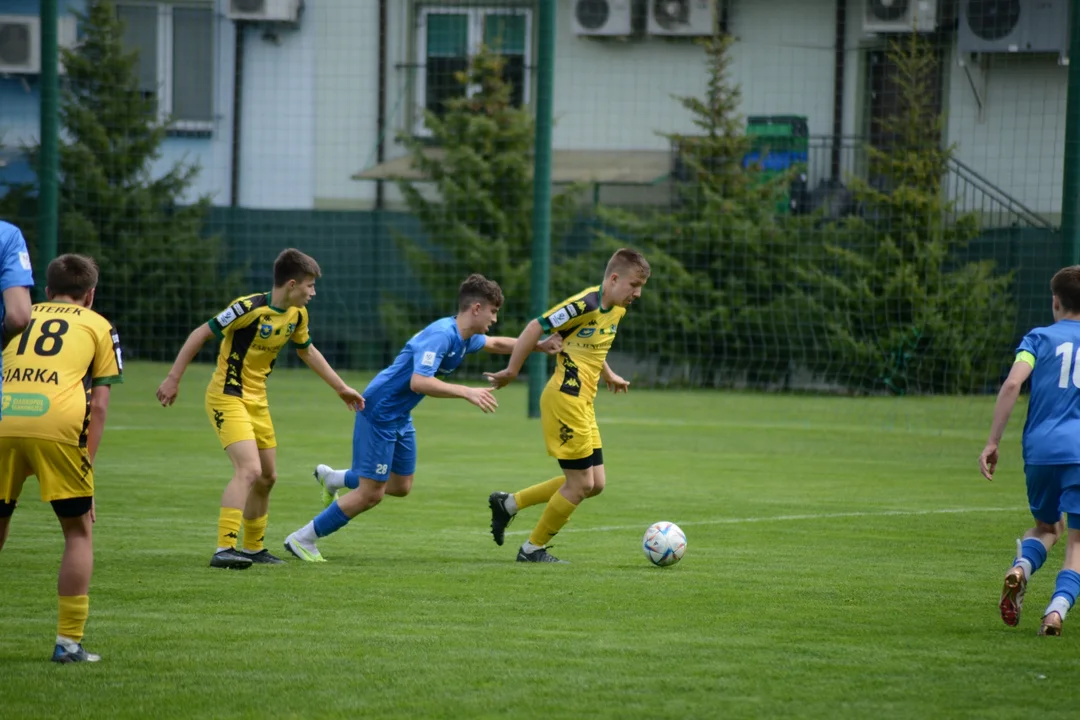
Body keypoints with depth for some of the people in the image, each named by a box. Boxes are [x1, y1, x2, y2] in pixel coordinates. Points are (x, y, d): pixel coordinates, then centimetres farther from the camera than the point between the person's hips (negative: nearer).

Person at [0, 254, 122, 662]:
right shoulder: (98, 326, 22)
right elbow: (98, 405, 13)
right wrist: (87, 467, 13)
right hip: (58, 424, -2)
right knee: (78, 532, 13)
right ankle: (69, 641, 8)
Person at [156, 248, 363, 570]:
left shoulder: (297, 314, 2)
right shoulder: (250, 308, -22)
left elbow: (307, 351, 22)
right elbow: (200, 334, -16)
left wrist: (341, 388, 26)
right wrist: (173, 379, -16)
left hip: (257, 400, 9)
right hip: (227, 397, -9)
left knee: (267, 477, 14)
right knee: (249, 470, -23)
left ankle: (253, 547, 30)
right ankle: (224, 549, -25)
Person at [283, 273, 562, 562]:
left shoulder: (465, 338, 5)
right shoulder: (441, 335, -25)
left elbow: (496, 343, 26)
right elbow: (419, 382, -35)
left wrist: (541, 345, 18)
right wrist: (467, 392, -34)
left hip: (400, 417, 10)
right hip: (380, 411, -10)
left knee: (401, 486, 17)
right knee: (371, 493, -6)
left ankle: (332, 478, 35)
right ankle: (302, 539, 5)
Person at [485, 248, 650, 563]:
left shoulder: (617, 310, 10)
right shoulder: (585, 304, -18)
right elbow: (536, 327, -16)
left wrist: (609, 377, 34)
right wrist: (512, 371, -11)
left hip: (583, 404, 9)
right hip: (565, 398, -9)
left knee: (595, 483, 9)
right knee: (581, 483, -5)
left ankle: (508, 503, 19)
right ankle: (533, 548, 11)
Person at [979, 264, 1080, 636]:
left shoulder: (1040, 338, 8)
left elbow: (1012, 384, -7)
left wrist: (992, 442, -6)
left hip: (1039, 449, 1)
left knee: (1048, 526, 23)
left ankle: (1020, 568, -7)